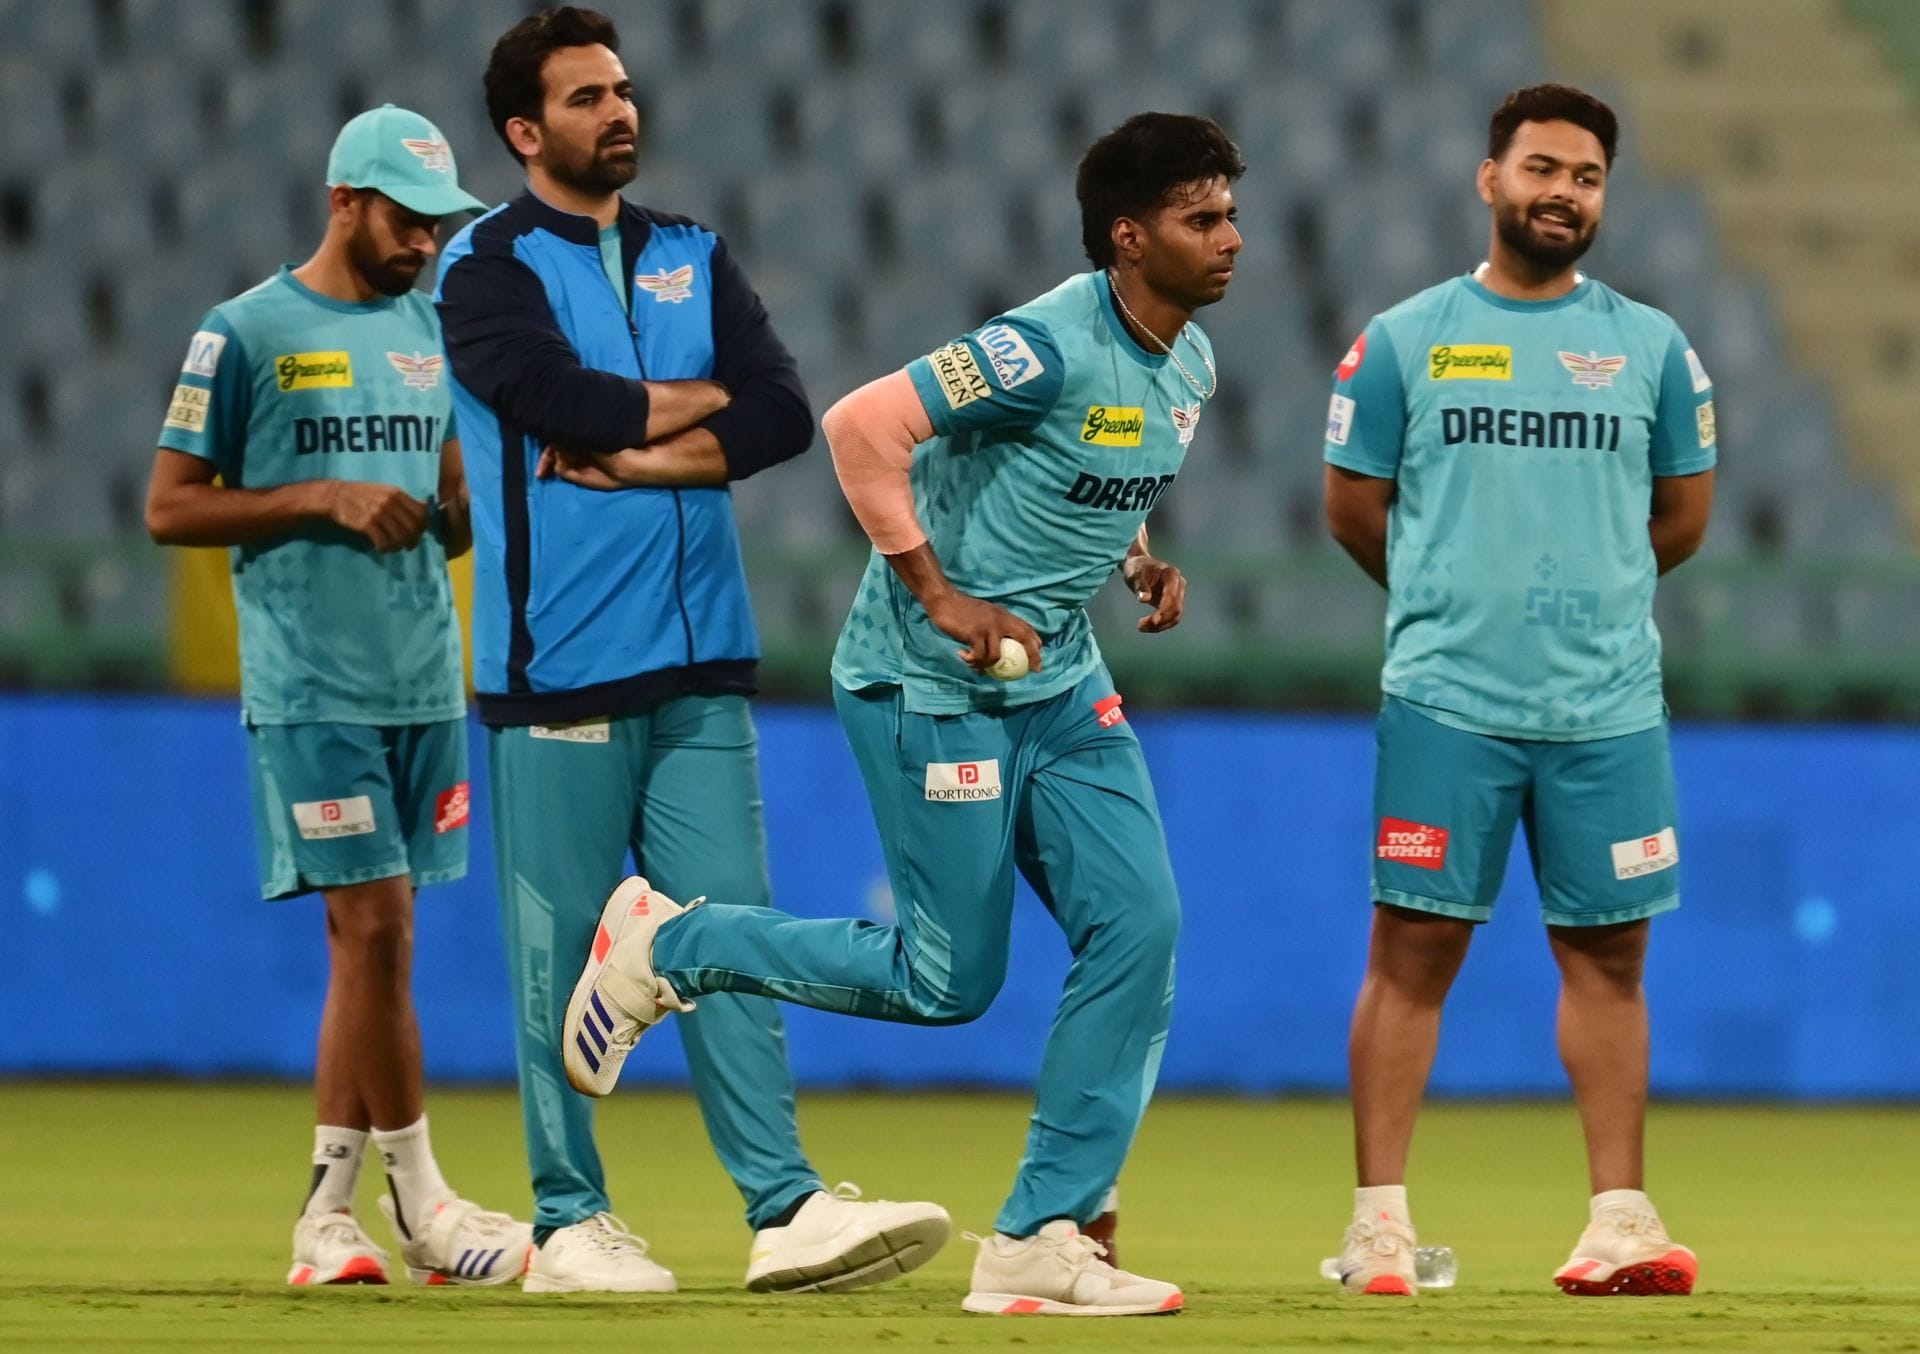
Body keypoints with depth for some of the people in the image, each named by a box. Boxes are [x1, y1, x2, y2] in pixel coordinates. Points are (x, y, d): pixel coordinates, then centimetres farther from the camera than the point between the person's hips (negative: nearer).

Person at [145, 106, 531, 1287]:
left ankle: (328, 1212, 11)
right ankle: (421, 1204, -2)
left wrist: (466, 513, -2)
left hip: (426, 683, 6)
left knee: (370, 939, 7)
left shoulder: (430, 332, 14)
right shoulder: (246, 335, -4)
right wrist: (324, 499, -14)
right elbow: (170, 507, -4)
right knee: (376, 931, -10)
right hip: (312, 689, -6)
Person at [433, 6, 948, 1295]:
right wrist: (708, 401, -1)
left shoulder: (694, 258, 16)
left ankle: (786, 1208, -7)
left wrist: (628, 454, -8)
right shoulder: (489, 266, 1)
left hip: (700, 666, 4)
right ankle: (569, 1222, 7)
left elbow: (784, 416, 3)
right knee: (563, 950, -1)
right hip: (560, 665, -4)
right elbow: (570, 402, -16)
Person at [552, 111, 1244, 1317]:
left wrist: (1141, 564, 5)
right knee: (950, 980, -3)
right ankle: (666, 944, 18)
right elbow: (863, 425, -26)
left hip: (1061, 682, 8)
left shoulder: (1188, 368, 7)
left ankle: (1042, 1241, 1)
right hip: (931, 685, -8)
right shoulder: (1050, 350, -22)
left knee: (1139, 927, -5)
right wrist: (939, 598, -23)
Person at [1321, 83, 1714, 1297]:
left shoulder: (1650, 345, 8)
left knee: (1609, 956, 4)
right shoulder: (1404, 340, 3)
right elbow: (1354, 507, 11)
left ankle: (1619, 1218, 9)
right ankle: (1380, 1221, -1)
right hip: (1445, 702, -2)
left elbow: (1684, 512, 18)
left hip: (1611, 707, 2)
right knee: (1414, 948, -3)